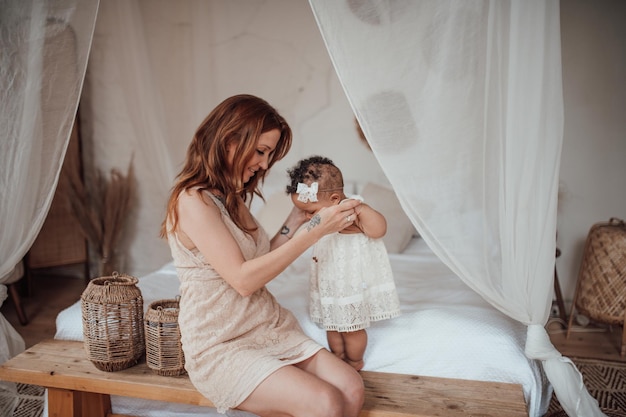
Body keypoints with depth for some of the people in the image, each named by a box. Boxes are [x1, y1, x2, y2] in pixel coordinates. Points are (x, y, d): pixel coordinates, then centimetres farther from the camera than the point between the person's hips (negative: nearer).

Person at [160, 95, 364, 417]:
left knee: (351, 389, -15)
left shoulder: (233, 199, 12)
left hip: (270, 328, 7)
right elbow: (243, 279, -20)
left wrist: (295, 223, 4)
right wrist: (314, 232, -20)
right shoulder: (193, 201, -15)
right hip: (221, 348, -7)